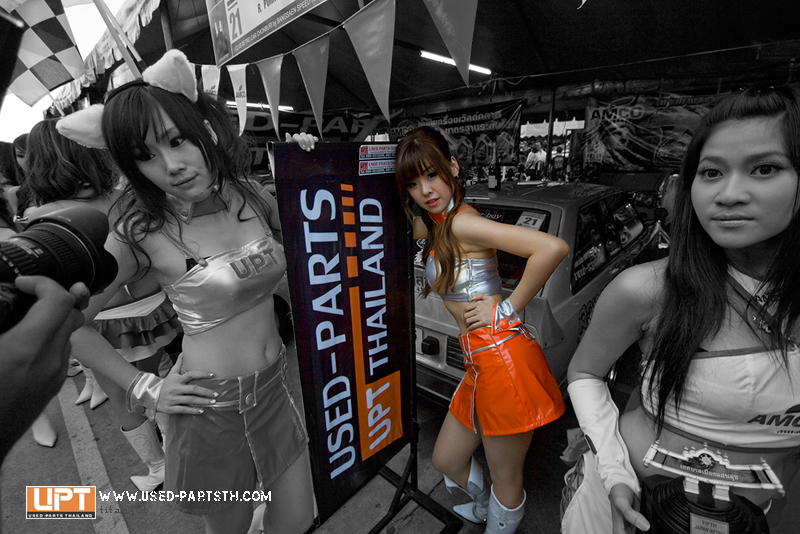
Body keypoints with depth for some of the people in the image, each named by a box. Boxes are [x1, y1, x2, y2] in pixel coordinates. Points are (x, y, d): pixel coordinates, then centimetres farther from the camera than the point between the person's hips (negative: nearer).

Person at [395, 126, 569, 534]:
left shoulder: (461, 222, -16)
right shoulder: (431, 226, 10)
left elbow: (553, 248, -25)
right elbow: (417, 228, 36)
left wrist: (508, 307, -18)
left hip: (504, 360, -9)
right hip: (480, 363, 9)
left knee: (505, 481, 16)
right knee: (446, 460, 27)